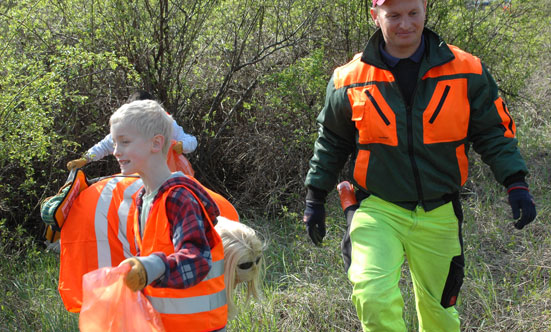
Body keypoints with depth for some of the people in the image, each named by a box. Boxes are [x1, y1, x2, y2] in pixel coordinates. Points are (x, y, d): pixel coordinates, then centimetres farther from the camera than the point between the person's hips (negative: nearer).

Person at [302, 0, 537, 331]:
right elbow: (331, 143, 11)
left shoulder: (467, 71, -3)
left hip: (439, 216, 2)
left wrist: (516, 183, -6)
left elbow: (493, 132, 6)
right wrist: (316, 198, 12)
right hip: (378, 211, -1)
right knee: (374, 297, -23)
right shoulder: (351, 79, -3)